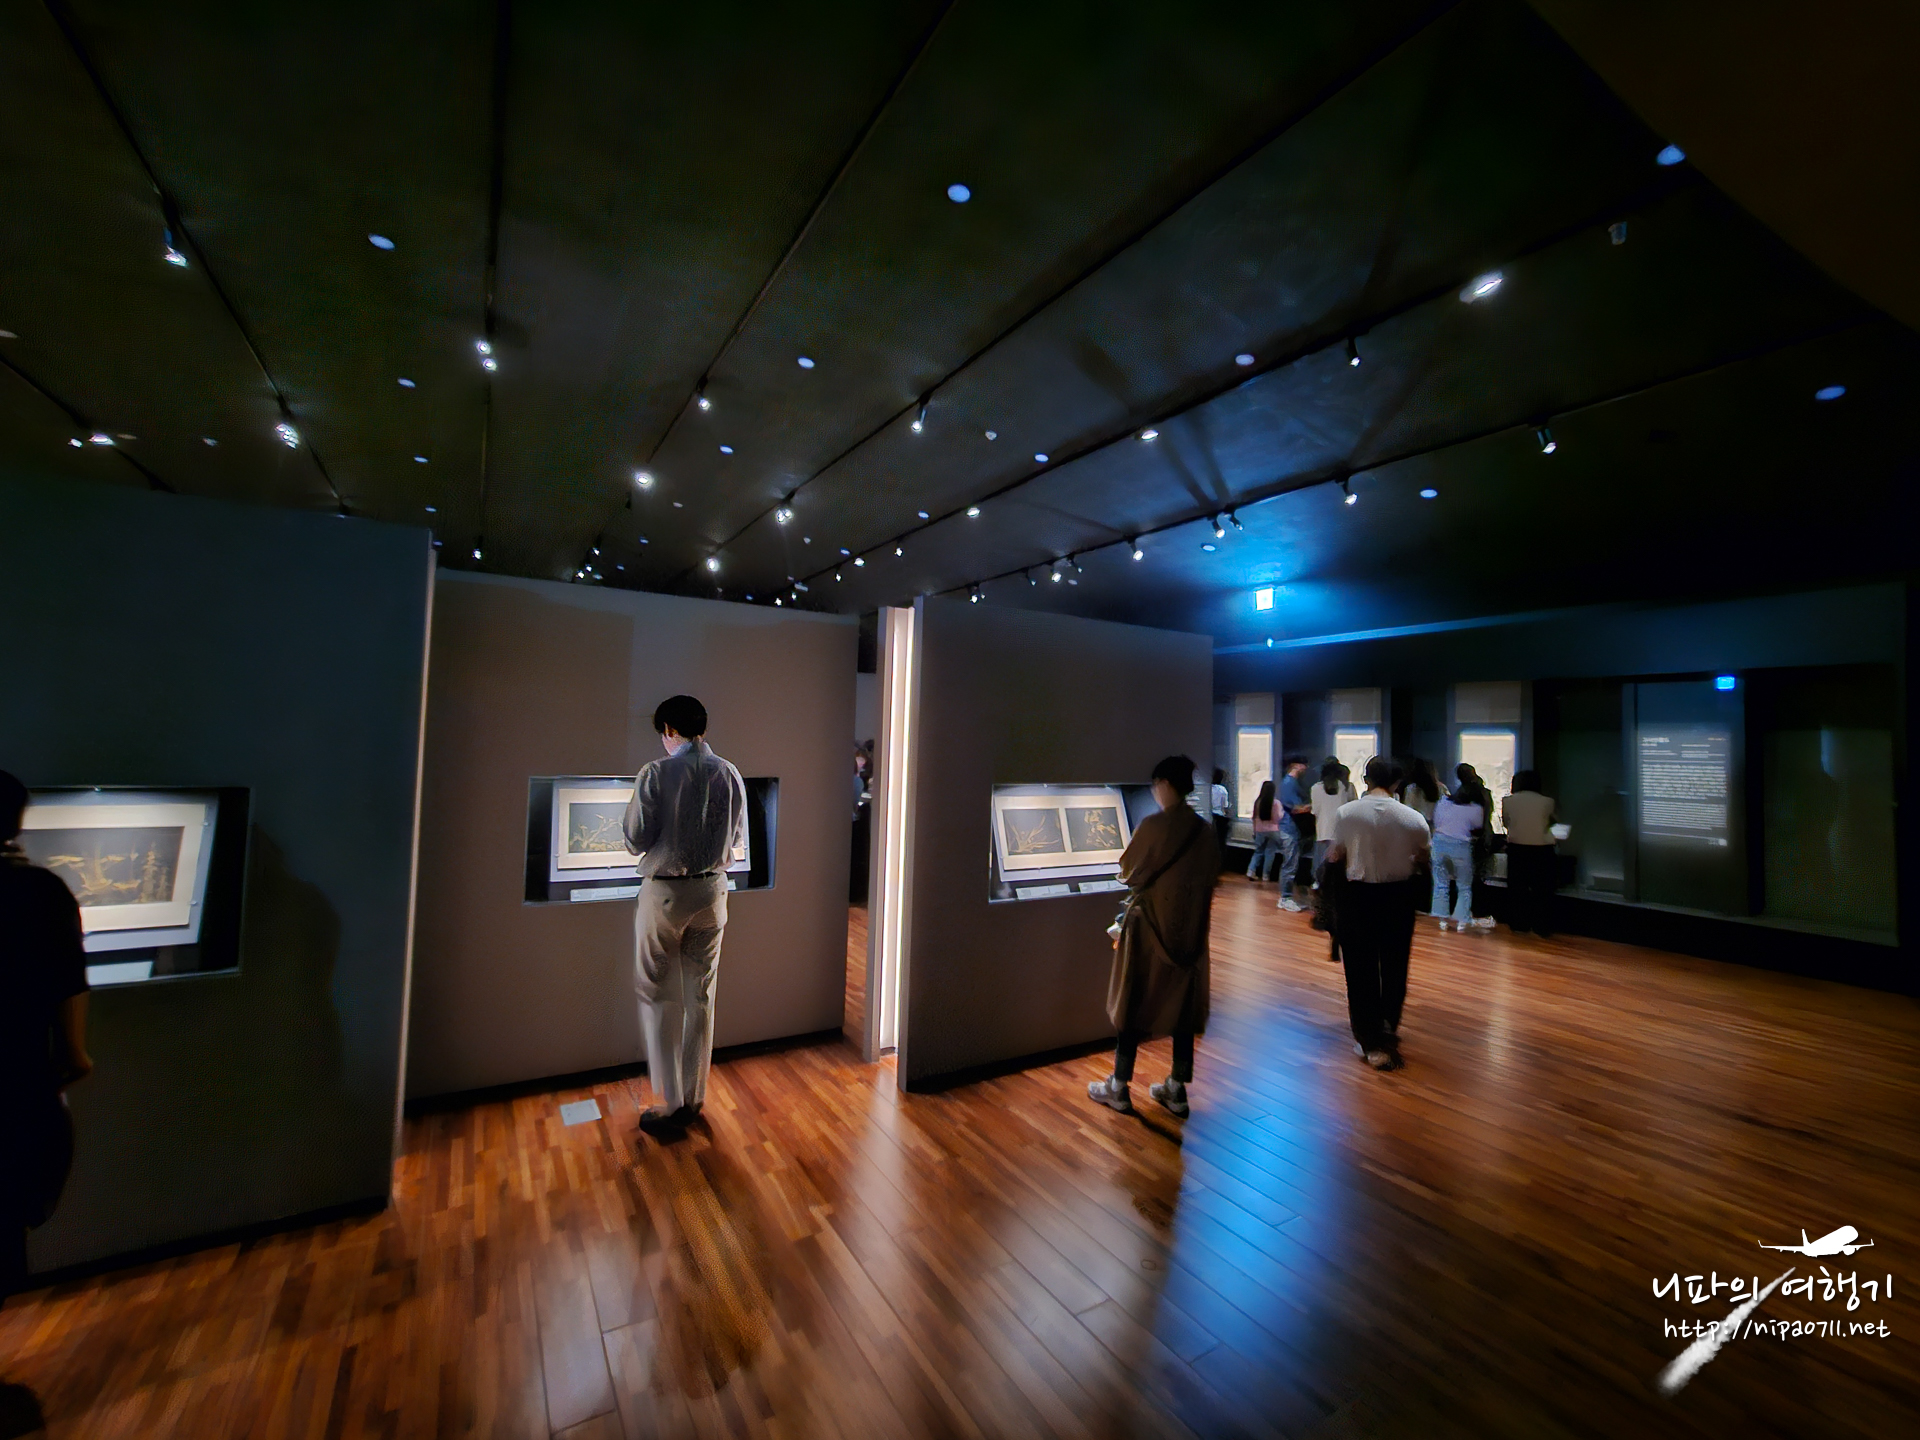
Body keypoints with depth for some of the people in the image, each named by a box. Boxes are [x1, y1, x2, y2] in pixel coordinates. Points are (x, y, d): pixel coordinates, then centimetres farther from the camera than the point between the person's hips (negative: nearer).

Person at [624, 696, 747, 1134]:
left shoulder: (655, 774, -14)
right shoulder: (730, 775, -3)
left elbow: (636, 839, -12)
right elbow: (738, 842, 4)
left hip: (664, 892, -4)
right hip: (711, 890, 4)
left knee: (658, 995, 10)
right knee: (700, 995, 14)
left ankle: (671, 1102, 16)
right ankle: (694, 1099, 26)